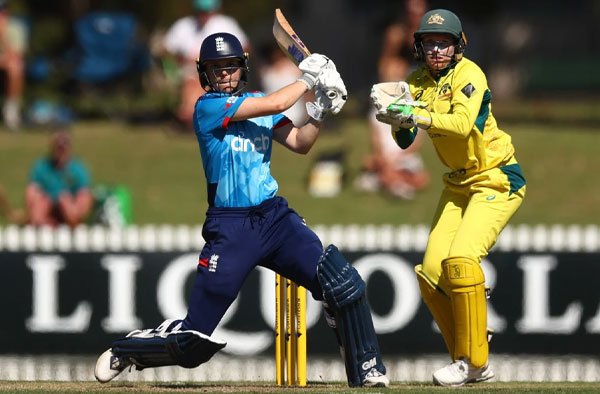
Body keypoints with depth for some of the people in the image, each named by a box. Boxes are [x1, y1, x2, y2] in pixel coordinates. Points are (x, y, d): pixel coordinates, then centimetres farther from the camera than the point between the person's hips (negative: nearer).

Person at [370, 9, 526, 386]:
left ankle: (474, 361, -14)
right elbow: (404, 140, -4)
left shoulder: (469, 75, -18)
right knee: (432, 272, -2)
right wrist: (398, 115, -24)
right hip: (459, 183, 8)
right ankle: (469, 364, 8)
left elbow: (462, 123, -35)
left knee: (461, 259, -23)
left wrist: (415, 114, -45)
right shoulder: (419, 82, 3)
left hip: (497, 181, -8)